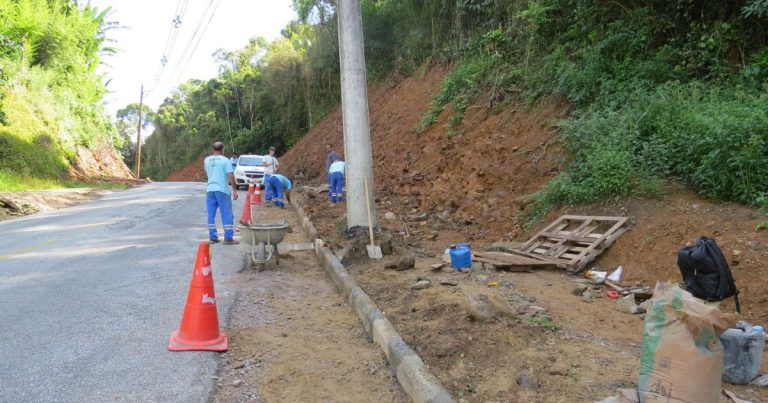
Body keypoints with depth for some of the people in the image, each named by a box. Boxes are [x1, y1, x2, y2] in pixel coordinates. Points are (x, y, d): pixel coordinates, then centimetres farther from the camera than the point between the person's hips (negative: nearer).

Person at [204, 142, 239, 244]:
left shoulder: (206, 160, 9)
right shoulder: (225, 160, -6)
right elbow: (230, 175, -13)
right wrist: (234, 190, -11)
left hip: (210, 190, 5)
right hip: (222, 190, -5)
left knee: (211, 215, 10)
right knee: (227, 215, 0)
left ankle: (213, 237, 12)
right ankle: (228, 238, -2)